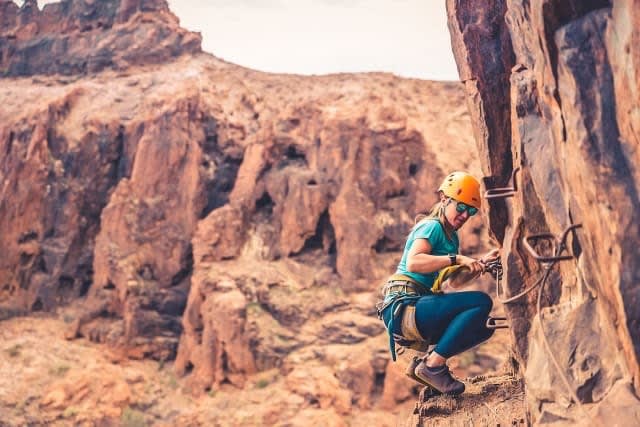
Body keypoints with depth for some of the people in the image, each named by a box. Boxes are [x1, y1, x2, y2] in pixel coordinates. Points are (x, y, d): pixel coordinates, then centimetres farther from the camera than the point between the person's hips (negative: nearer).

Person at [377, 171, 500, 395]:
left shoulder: (451, 236, 21)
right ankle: (433, 365, -16)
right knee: (481, 302, -21)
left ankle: (426, 361, 6)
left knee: (484, 328, 12)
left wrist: (480, 263, 10)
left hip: (418, 307, 10)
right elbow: (413, 262, -26)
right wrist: (456, 258, -25)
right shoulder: (433, 226, -7)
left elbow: (454, 281, 24)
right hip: (403, 307, -10)